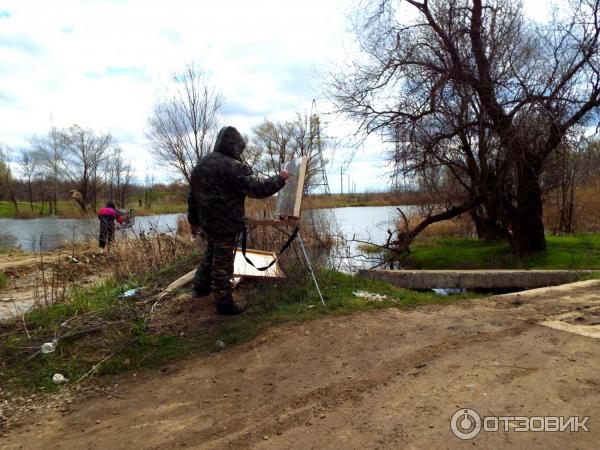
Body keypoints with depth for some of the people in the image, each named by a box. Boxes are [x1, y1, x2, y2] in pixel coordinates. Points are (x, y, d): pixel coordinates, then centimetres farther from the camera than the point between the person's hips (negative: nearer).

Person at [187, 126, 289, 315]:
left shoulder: (201, 164, 10)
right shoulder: (233, 166, -18)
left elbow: (192, 195, 16)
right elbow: (258, 188, -22)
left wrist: (193, 220, 25)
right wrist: (279, 178, -7)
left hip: (206, 222, 8)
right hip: (225, 225, -8)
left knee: (210, 255, 26)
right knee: (223, 263, 1)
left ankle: (201, 287, 39)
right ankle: (224, 303, 12)